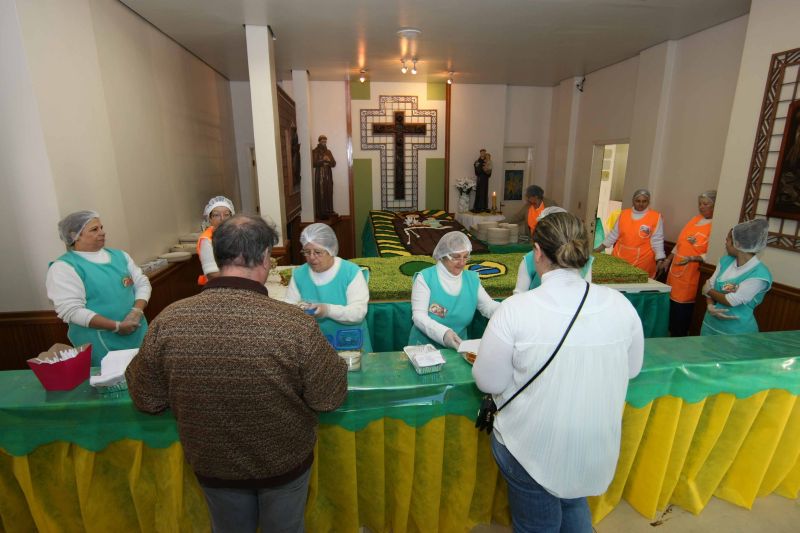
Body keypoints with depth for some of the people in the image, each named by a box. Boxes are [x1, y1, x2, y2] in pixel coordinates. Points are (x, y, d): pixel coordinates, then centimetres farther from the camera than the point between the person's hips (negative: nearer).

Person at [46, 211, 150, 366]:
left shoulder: (119, 255, 9)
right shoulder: (64, 267, -9)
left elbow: (142, 283, 8)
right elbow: (71, 311, -17)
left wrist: (137, 311, -11)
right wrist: (117, 326, -20)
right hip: (99, 343, -5)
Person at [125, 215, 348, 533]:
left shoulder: (168, 321, -24)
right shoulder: (294, 323, -32)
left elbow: (146, 401, -8)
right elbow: (330, 398, -19)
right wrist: (333, 361, -1)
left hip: (213, 466, 2)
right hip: (284, 461, -2)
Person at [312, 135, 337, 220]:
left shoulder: (328, 151, 14)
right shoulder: (315, 151, -1)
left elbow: (334, 163, 8)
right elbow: (313, 163, -12)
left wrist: (329, 160, -13)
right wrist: (322, 160, -20)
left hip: (328, 175, 5)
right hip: (320, 175, -5)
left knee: (329, 193, 5)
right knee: (321, 194, -8)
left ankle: (329, 211, 14)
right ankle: (321, 213, -6)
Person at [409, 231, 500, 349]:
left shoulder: (472, 279, 7)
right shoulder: (425, 278, -8)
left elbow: (489, 306, 6)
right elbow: (418, 315, -16)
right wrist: (443, 333, -32)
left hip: (458, 347, 4)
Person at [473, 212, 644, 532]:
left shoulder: (515, 309, -25)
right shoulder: (620, 304, -12)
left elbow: (488, 382, -15)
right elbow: (632, 369, 4)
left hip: (533, 447, -3)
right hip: (595, 446, 4)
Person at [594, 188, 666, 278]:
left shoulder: (655, 217, -3)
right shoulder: (624, 214, 7)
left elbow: (657, 240, -5)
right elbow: (614, 234, 12)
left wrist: (660, 260, -12)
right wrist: (601, 247, 10)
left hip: (642, 261, -3)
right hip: (620, 257, 3)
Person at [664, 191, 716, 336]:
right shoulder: (695, 220, 11)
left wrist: (693, 258, -30)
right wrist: (668, 259, 17)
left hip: (691, 275, -7)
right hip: (676, 271, 7)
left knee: (682, 309, 1)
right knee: (671, 305, 14)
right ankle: (671, 333, 28)